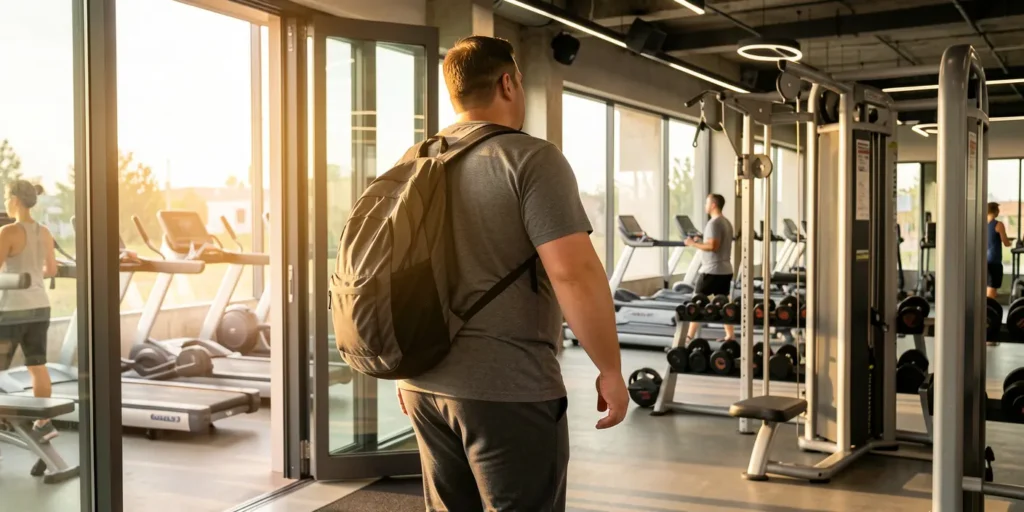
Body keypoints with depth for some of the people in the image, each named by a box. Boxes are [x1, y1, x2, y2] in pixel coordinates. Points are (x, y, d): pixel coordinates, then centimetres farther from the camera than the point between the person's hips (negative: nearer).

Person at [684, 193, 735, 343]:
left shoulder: (714, 223, -15)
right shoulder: (727, 222, 15)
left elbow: (713, 246, -23)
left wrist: (693, 244, -14)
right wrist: (701, 241, 22)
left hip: (712, 271, -9)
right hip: (725, 270, 9)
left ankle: (689, 336, 2)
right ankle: (730, 335, 9)